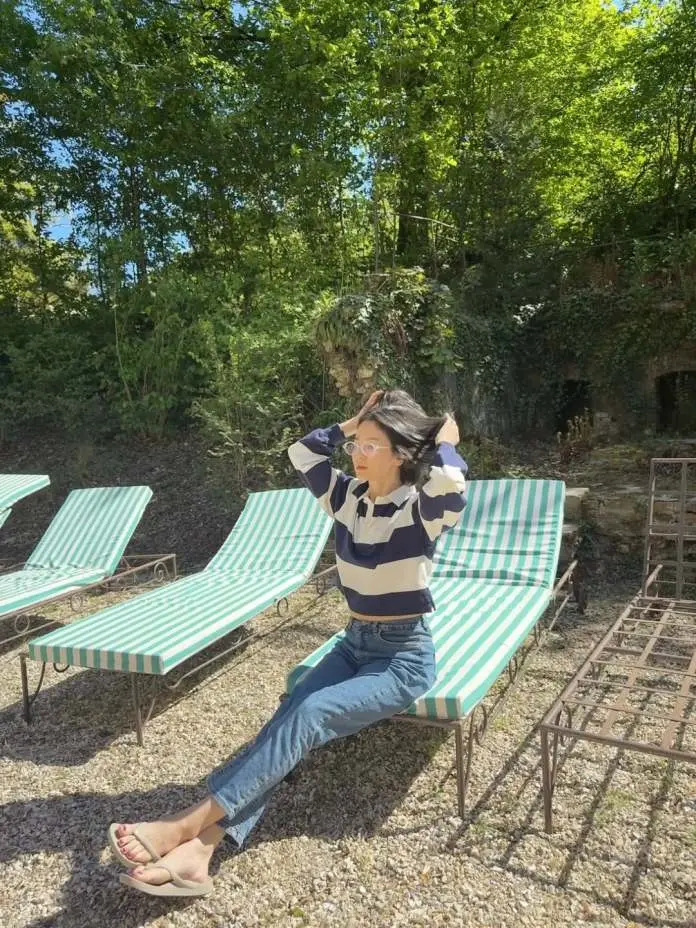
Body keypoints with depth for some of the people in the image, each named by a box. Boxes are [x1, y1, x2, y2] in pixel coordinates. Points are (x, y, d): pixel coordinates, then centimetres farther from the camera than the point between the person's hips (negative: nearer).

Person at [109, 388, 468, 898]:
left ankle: (187, 824, -26)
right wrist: (352, 424, 2)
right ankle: (197, 851, -28)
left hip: (405, 658, -6)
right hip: (354, 644, 6)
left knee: (306, 717, -26)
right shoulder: (350, 498, 4)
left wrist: (446, 443, -17)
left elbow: (450, 485, -37)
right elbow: (302, 453, 2)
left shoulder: (421, 510, -14)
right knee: (286, 718, -18)